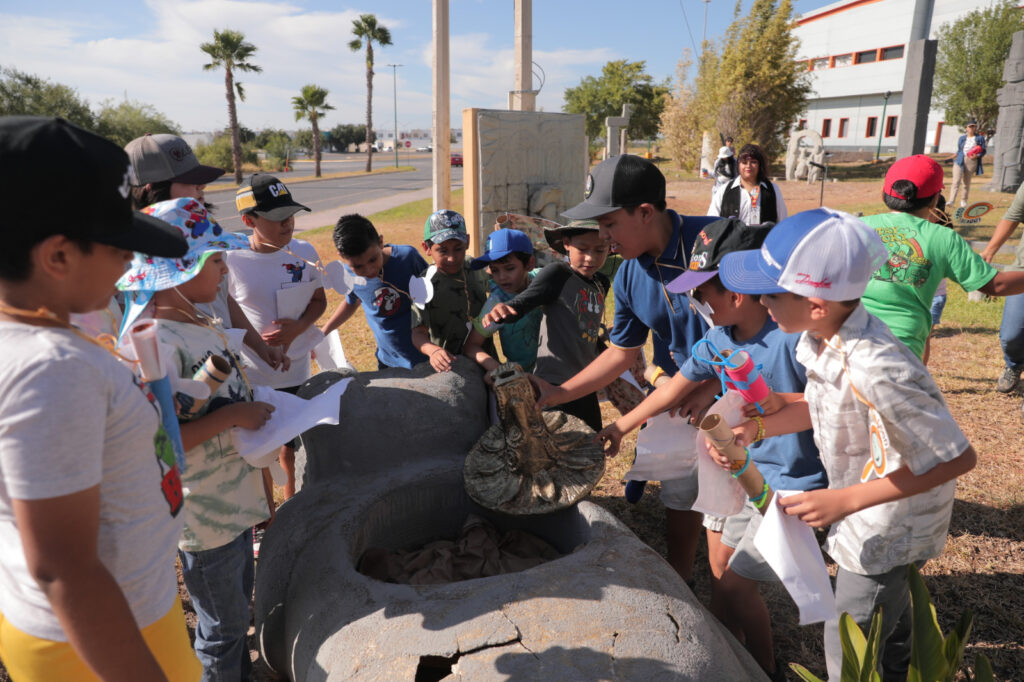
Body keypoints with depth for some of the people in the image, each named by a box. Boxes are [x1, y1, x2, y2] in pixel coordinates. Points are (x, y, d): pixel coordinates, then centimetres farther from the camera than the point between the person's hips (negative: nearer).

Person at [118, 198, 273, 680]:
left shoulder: (201, 323, 3)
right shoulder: (158, 344, -25)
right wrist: (232, 415, -27)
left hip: (235, 498, 9)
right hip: (203, 515, -9)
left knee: (238, 610, 26)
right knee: (222, 628, 12)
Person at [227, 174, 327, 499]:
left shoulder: (304, 252, -4)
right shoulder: (230, 260, -14)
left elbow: (319, 300, 6)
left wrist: (298, 327, -13)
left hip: (297, 373, 3)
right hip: (250, 376, -3)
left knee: (292, 447, 19)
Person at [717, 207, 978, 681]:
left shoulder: (875, 371, -39)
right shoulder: (823, 337, -14)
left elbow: (957, 458, -29)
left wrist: (846, 501, -30)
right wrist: (757, 427, -10)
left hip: (886, 529, -7)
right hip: (864, 510, 7)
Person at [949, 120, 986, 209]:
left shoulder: (980, 138, 8)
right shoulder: (962, 138, 16)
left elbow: (983, 151, 4)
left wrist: (977, 156, -14)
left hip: (972, 161, 0)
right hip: (960, 161, 1)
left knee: (966, 183, 6)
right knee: (956, 181, -14)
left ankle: (964, 201, 18)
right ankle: (952, 201, -20)